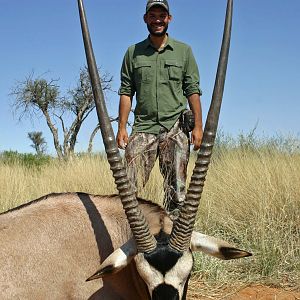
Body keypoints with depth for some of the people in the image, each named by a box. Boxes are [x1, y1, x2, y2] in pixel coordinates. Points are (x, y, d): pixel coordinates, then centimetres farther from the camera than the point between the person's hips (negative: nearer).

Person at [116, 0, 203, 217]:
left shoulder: (184, 51, 11)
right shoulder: (133, 53, 12)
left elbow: (193, 91, 6)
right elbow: (126, 92, 9)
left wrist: (198, 126, -2)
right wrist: (122, 127, 0)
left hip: (175, 127, 0)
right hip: (143, 127, 0)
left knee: (176, 187, 1)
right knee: (129, 185, -7)